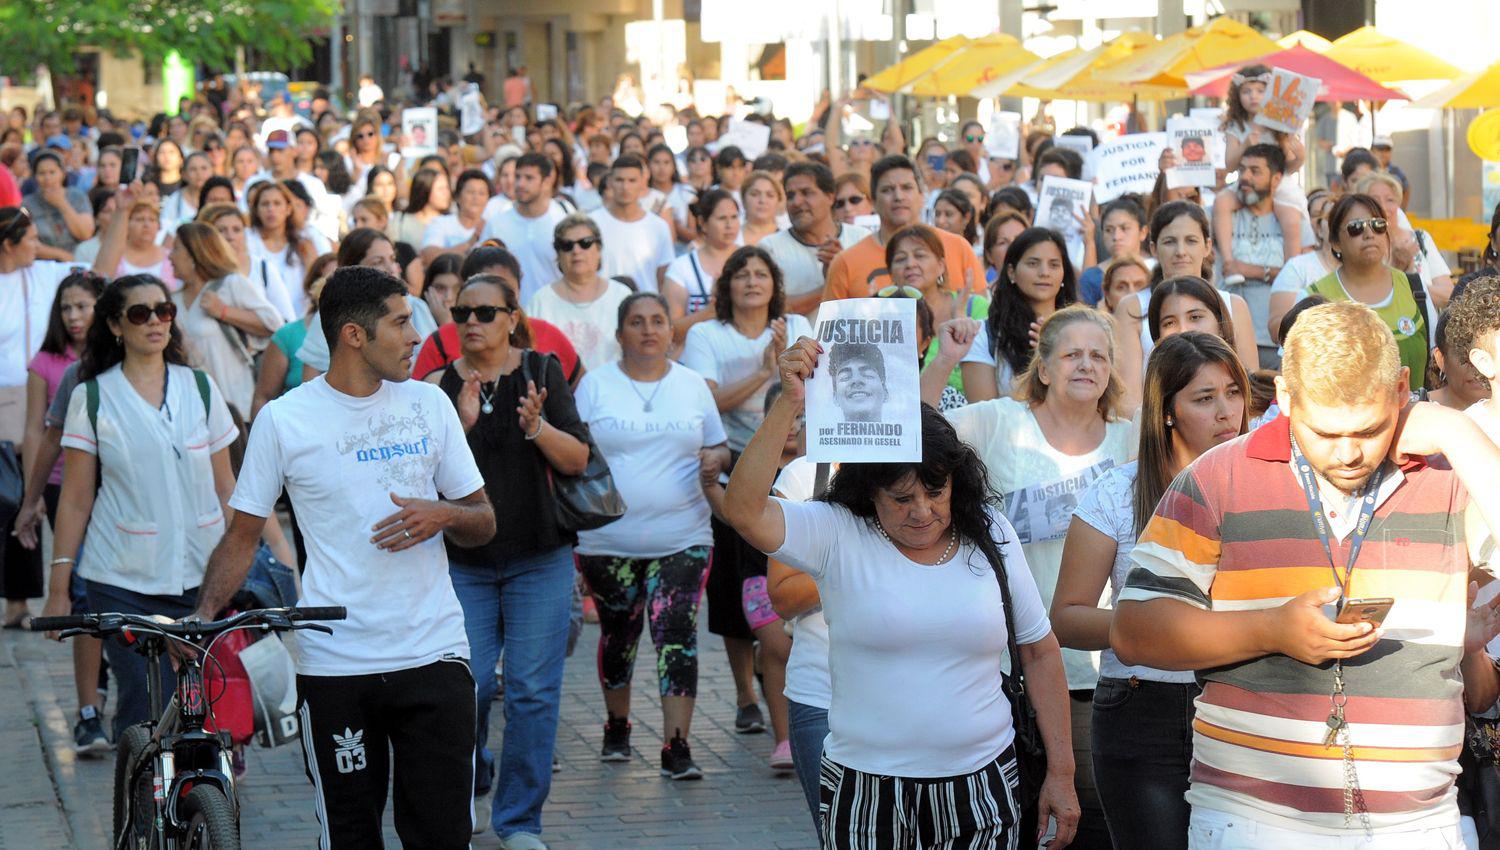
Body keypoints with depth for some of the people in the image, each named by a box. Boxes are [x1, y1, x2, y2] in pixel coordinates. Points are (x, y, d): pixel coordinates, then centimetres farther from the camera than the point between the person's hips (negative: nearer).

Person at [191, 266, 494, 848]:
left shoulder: (428, 404, 7)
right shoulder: (285, 419, -1)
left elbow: (483, 522, 13)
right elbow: (243, 536, 4)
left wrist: (442, 515, -10)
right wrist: (203, 615, -11)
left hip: (433, 655, 2)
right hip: (335, 664, -2)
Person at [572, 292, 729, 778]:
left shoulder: (693, 385, 9)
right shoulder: (596, 385, 3)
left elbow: (719, 449, 16)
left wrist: (716, 459, -6)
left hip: (681, 537, 0)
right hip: (608, 539, 0)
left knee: (677, 635, -10)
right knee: (618, 634, 11)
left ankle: (676, 747, -11)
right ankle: (617, 728, 31)